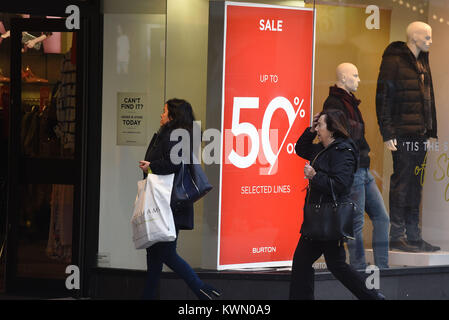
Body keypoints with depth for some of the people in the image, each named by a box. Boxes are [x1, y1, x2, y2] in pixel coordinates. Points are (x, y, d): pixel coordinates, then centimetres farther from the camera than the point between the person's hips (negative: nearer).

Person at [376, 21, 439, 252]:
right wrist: (387, 133, -15)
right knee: (402, 181, -5)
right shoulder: (394, 61, -8)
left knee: (415, 184, 10)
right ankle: (396, 235, 1)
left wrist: (430, 132, 17)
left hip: (420, 135, 8)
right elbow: (383, 98, -11)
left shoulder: (422, 62, 17)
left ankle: (413, 235, 14)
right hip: (403, 134, -8)